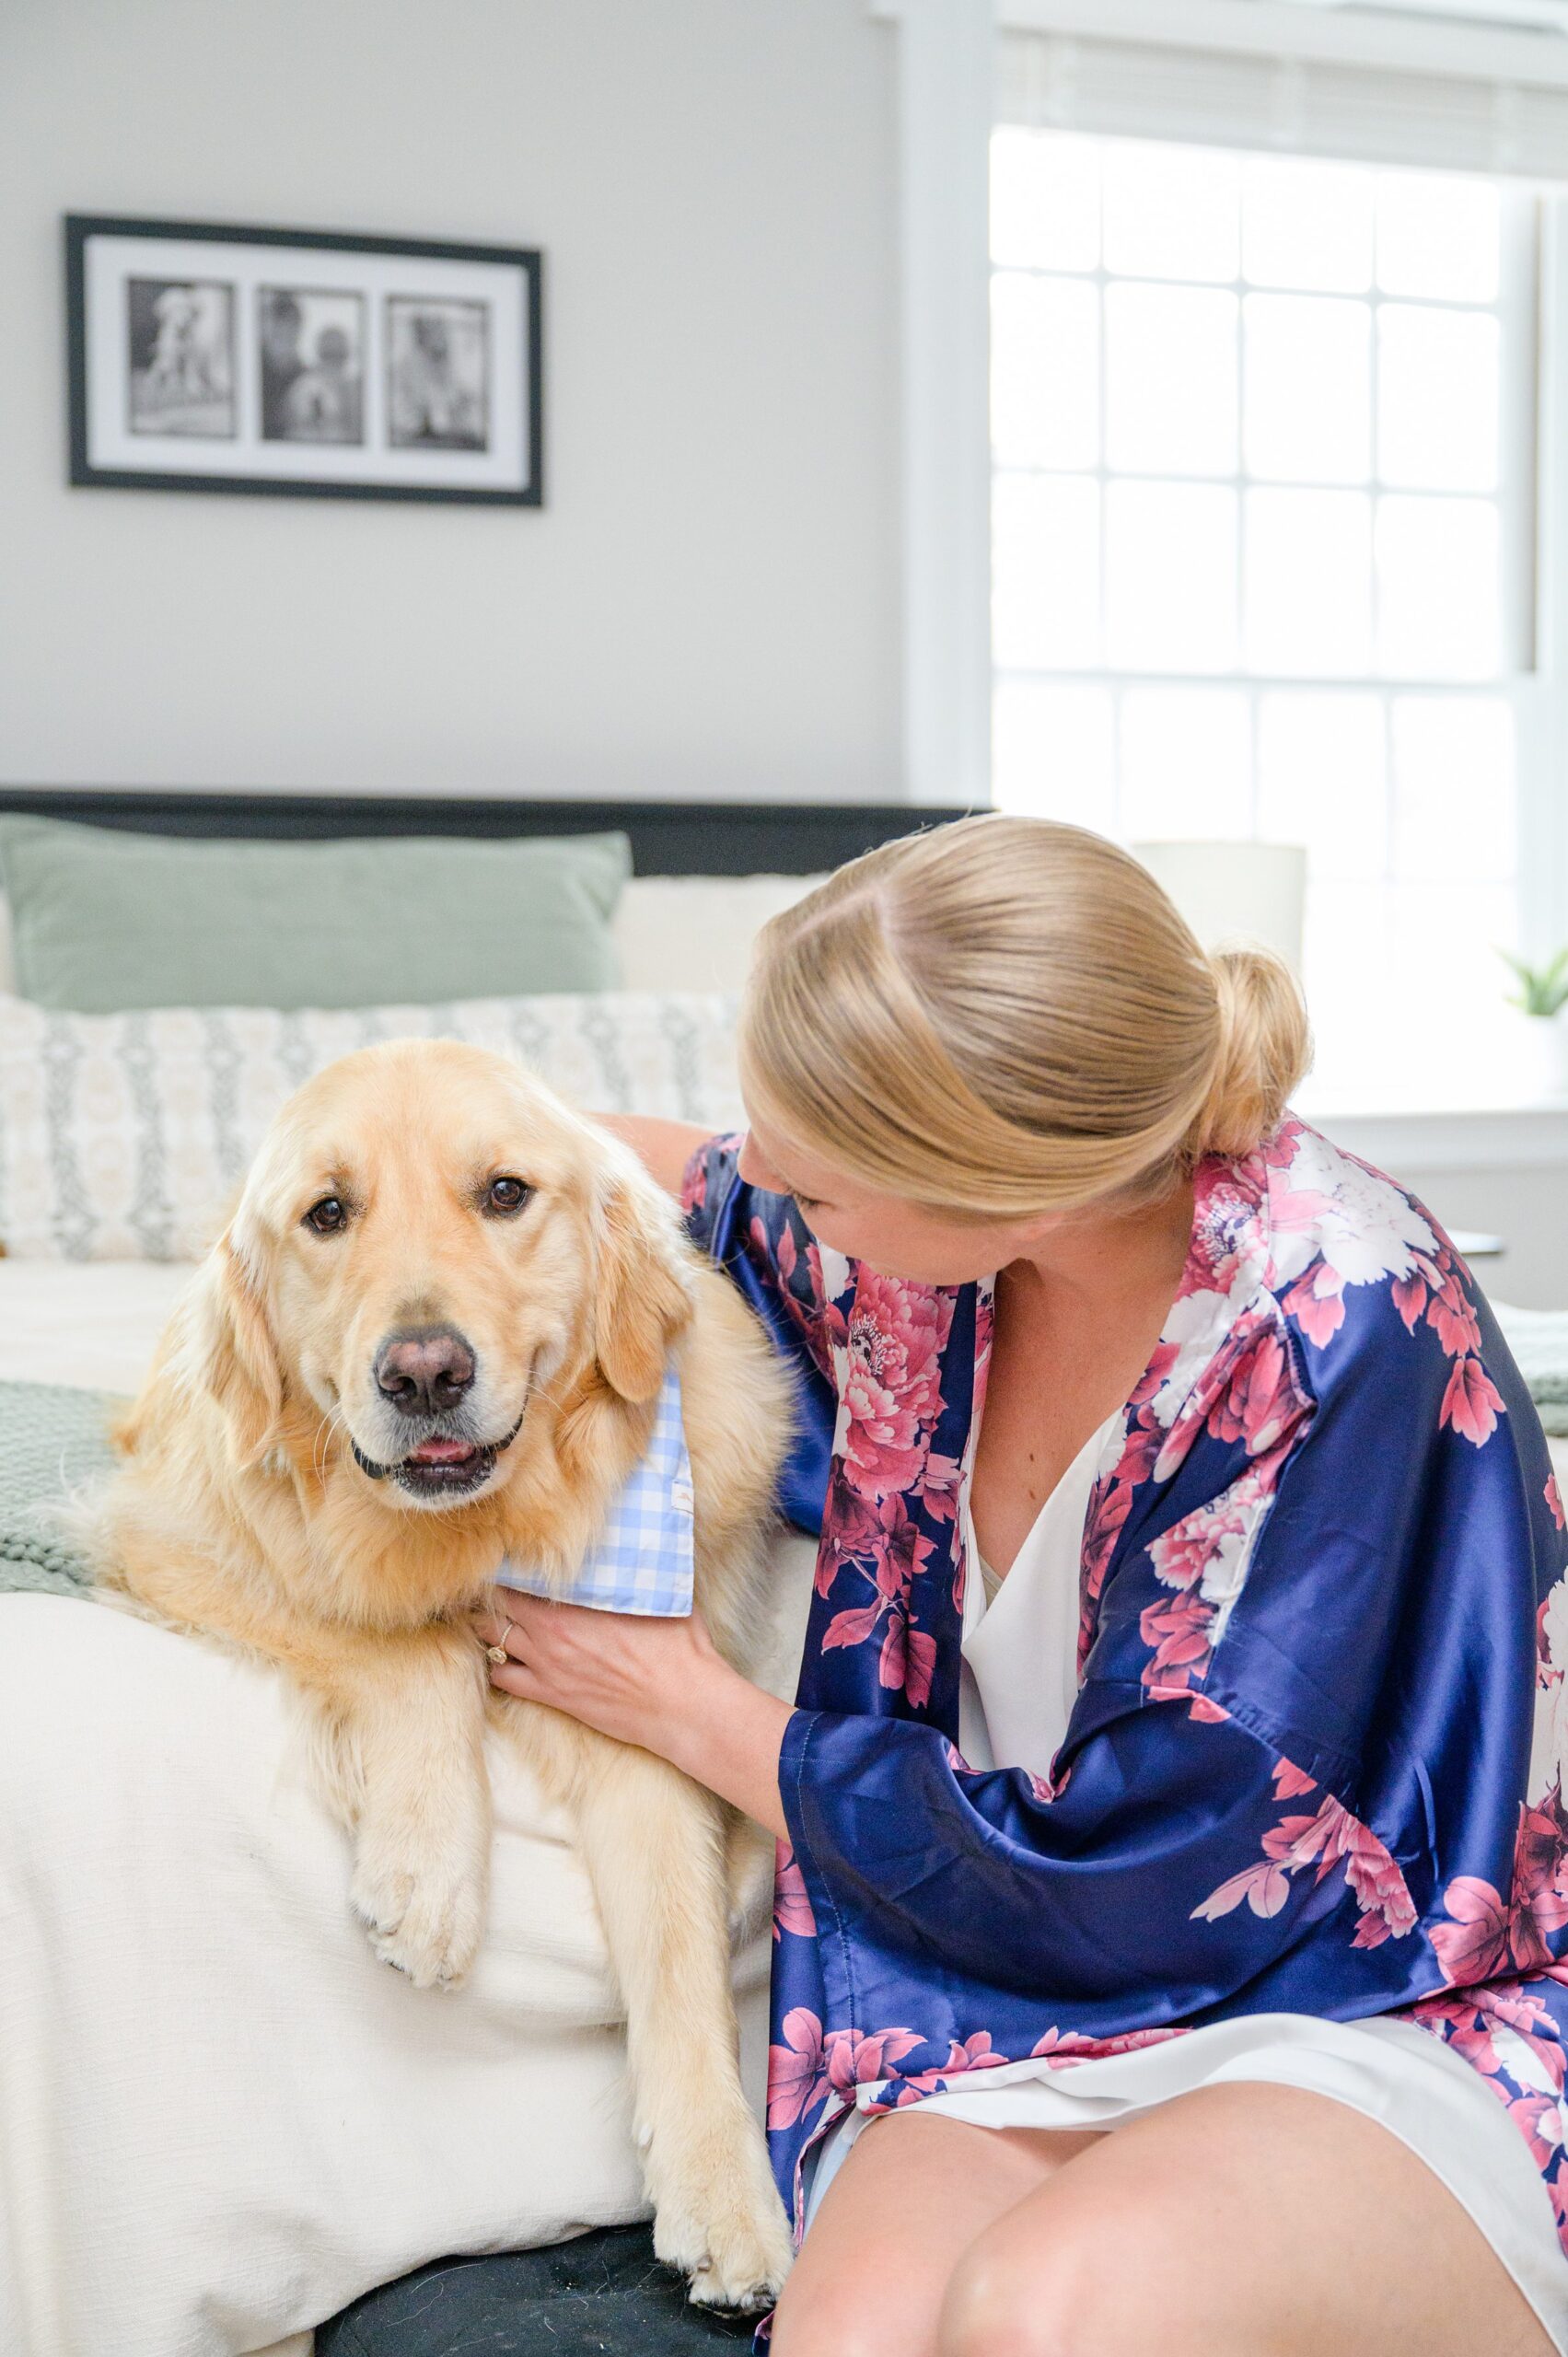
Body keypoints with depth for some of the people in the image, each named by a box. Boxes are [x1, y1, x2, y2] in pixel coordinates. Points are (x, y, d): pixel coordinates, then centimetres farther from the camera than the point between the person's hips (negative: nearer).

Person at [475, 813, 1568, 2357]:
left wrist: (697, 1712, -6)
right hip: (1020, 2019, 4)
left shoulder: (1342, 1327, -22)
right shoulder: (909, 1238, -3)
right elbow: (704, 1188, 26)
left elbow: (1114, 1889, -16)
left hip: (1375, 2023, -3)